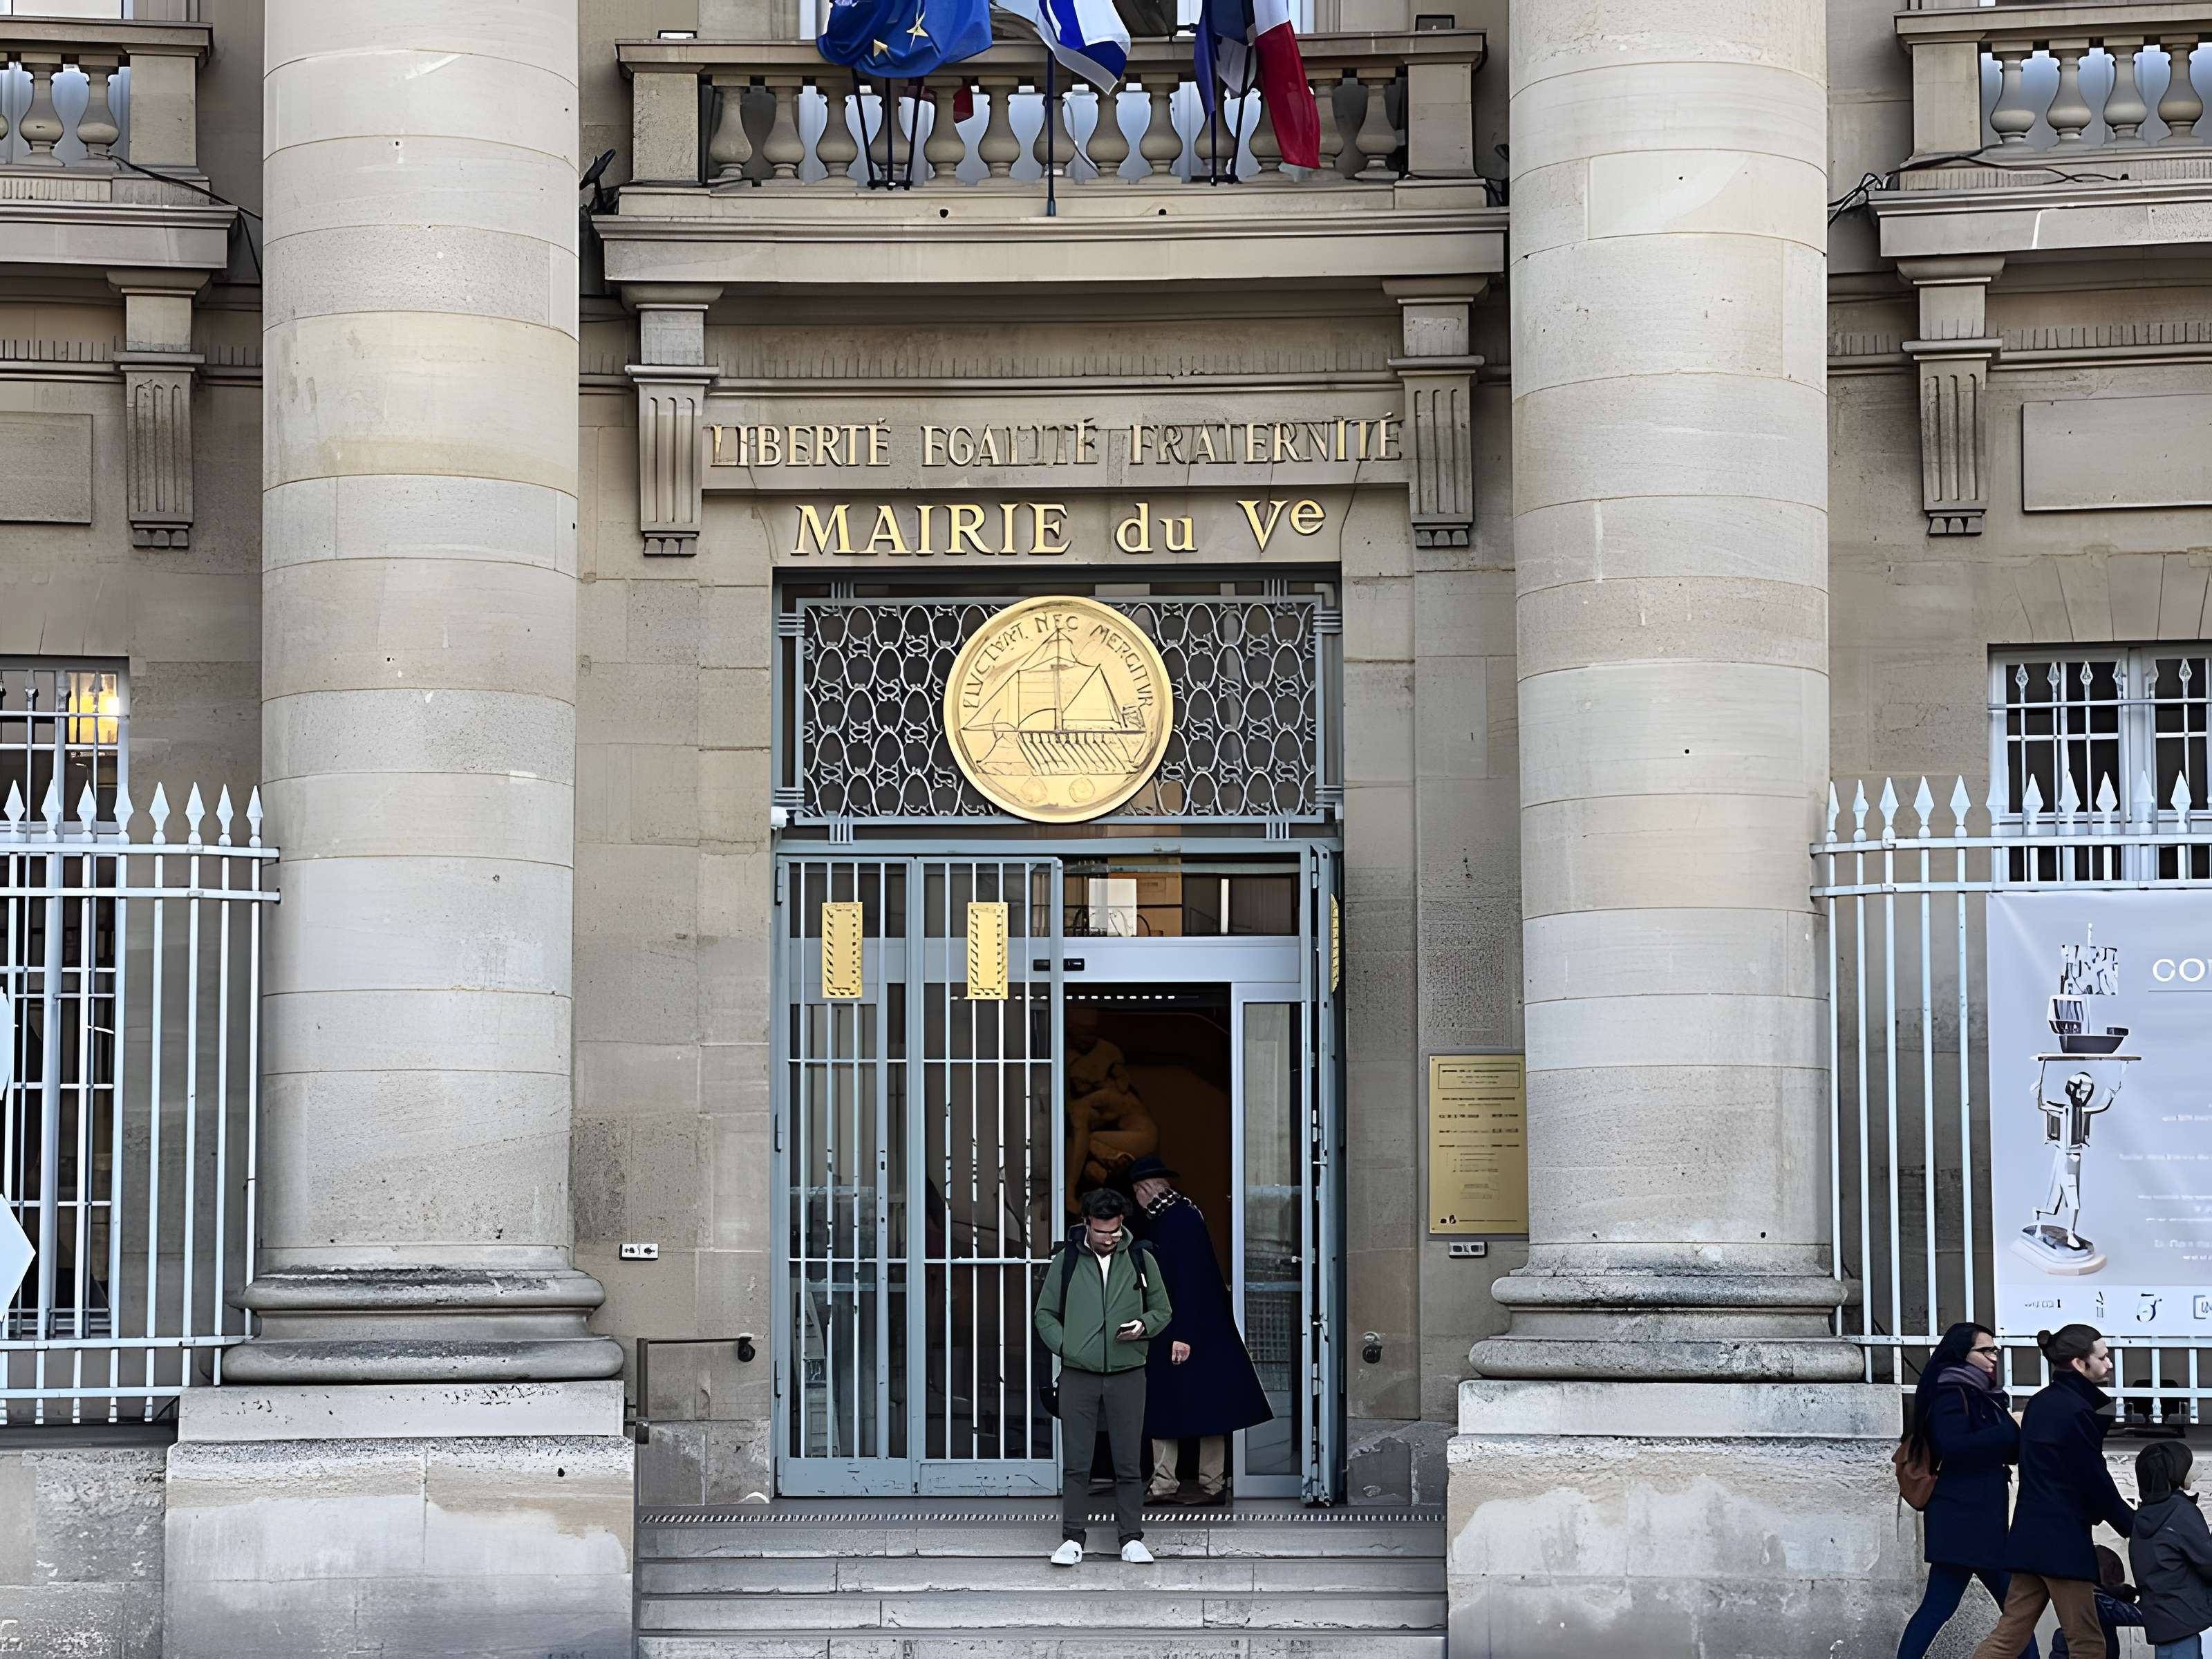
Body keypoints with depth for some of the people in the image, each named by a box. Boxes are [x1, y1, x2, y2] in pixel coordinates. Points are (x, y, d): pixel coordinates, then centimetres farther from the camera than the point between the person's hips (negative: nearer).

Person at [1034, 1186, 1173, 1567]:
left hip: (1127, 1374, 0)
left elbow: (1163, 1310, 15)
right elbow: (1045, 1313, 12)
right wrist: (1063, 1346, -4)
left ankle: (1132, 1538, 10)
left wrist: (1145, 1326, -6)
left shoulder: (1140, 1260, 5)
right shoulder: (1065, 1260, 3)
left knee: (1128, 1463, 3)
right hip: (1078, 1375, 0)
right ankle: (1072, 1539, 7)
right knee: (1076, 1464, 0)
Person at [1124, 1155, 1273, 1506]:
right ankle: (1164, 1484, 7)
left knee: (1204, 1406, -1)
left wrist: (1184, 1334, -23)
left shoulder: (1183, 1217, -15)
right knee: (1161, 1409, 5)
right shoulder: (1155, 1220, 12)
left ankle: (1213, 1485, 4)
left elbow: (1191, 1278, -20)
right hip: (1162, 1330, 9)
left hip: (1195, 1329, -9)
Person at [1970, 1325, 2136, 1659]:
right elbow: (2095, 1482, -12)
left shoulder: (2040, 1404, 13)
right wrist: (2133, 1526, 2)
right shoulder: (2076, 1411, -14)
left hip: (2032, 1535, 9)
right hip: (2063, 1540, -9)